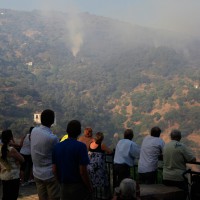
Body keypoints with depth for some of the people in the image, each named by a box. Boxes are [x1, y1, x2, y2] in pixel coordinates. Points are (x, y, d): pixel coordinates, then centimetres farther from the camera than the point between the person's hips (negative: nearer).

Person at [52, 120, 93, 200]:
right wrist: (89, 188, -6)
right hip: (78, 187, -5)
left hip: (64, 187, 5)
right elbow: (82, 171, -18)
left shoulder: (57, 147, 1)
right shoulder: (80, 146, -15)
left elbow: (54, 170, 3)